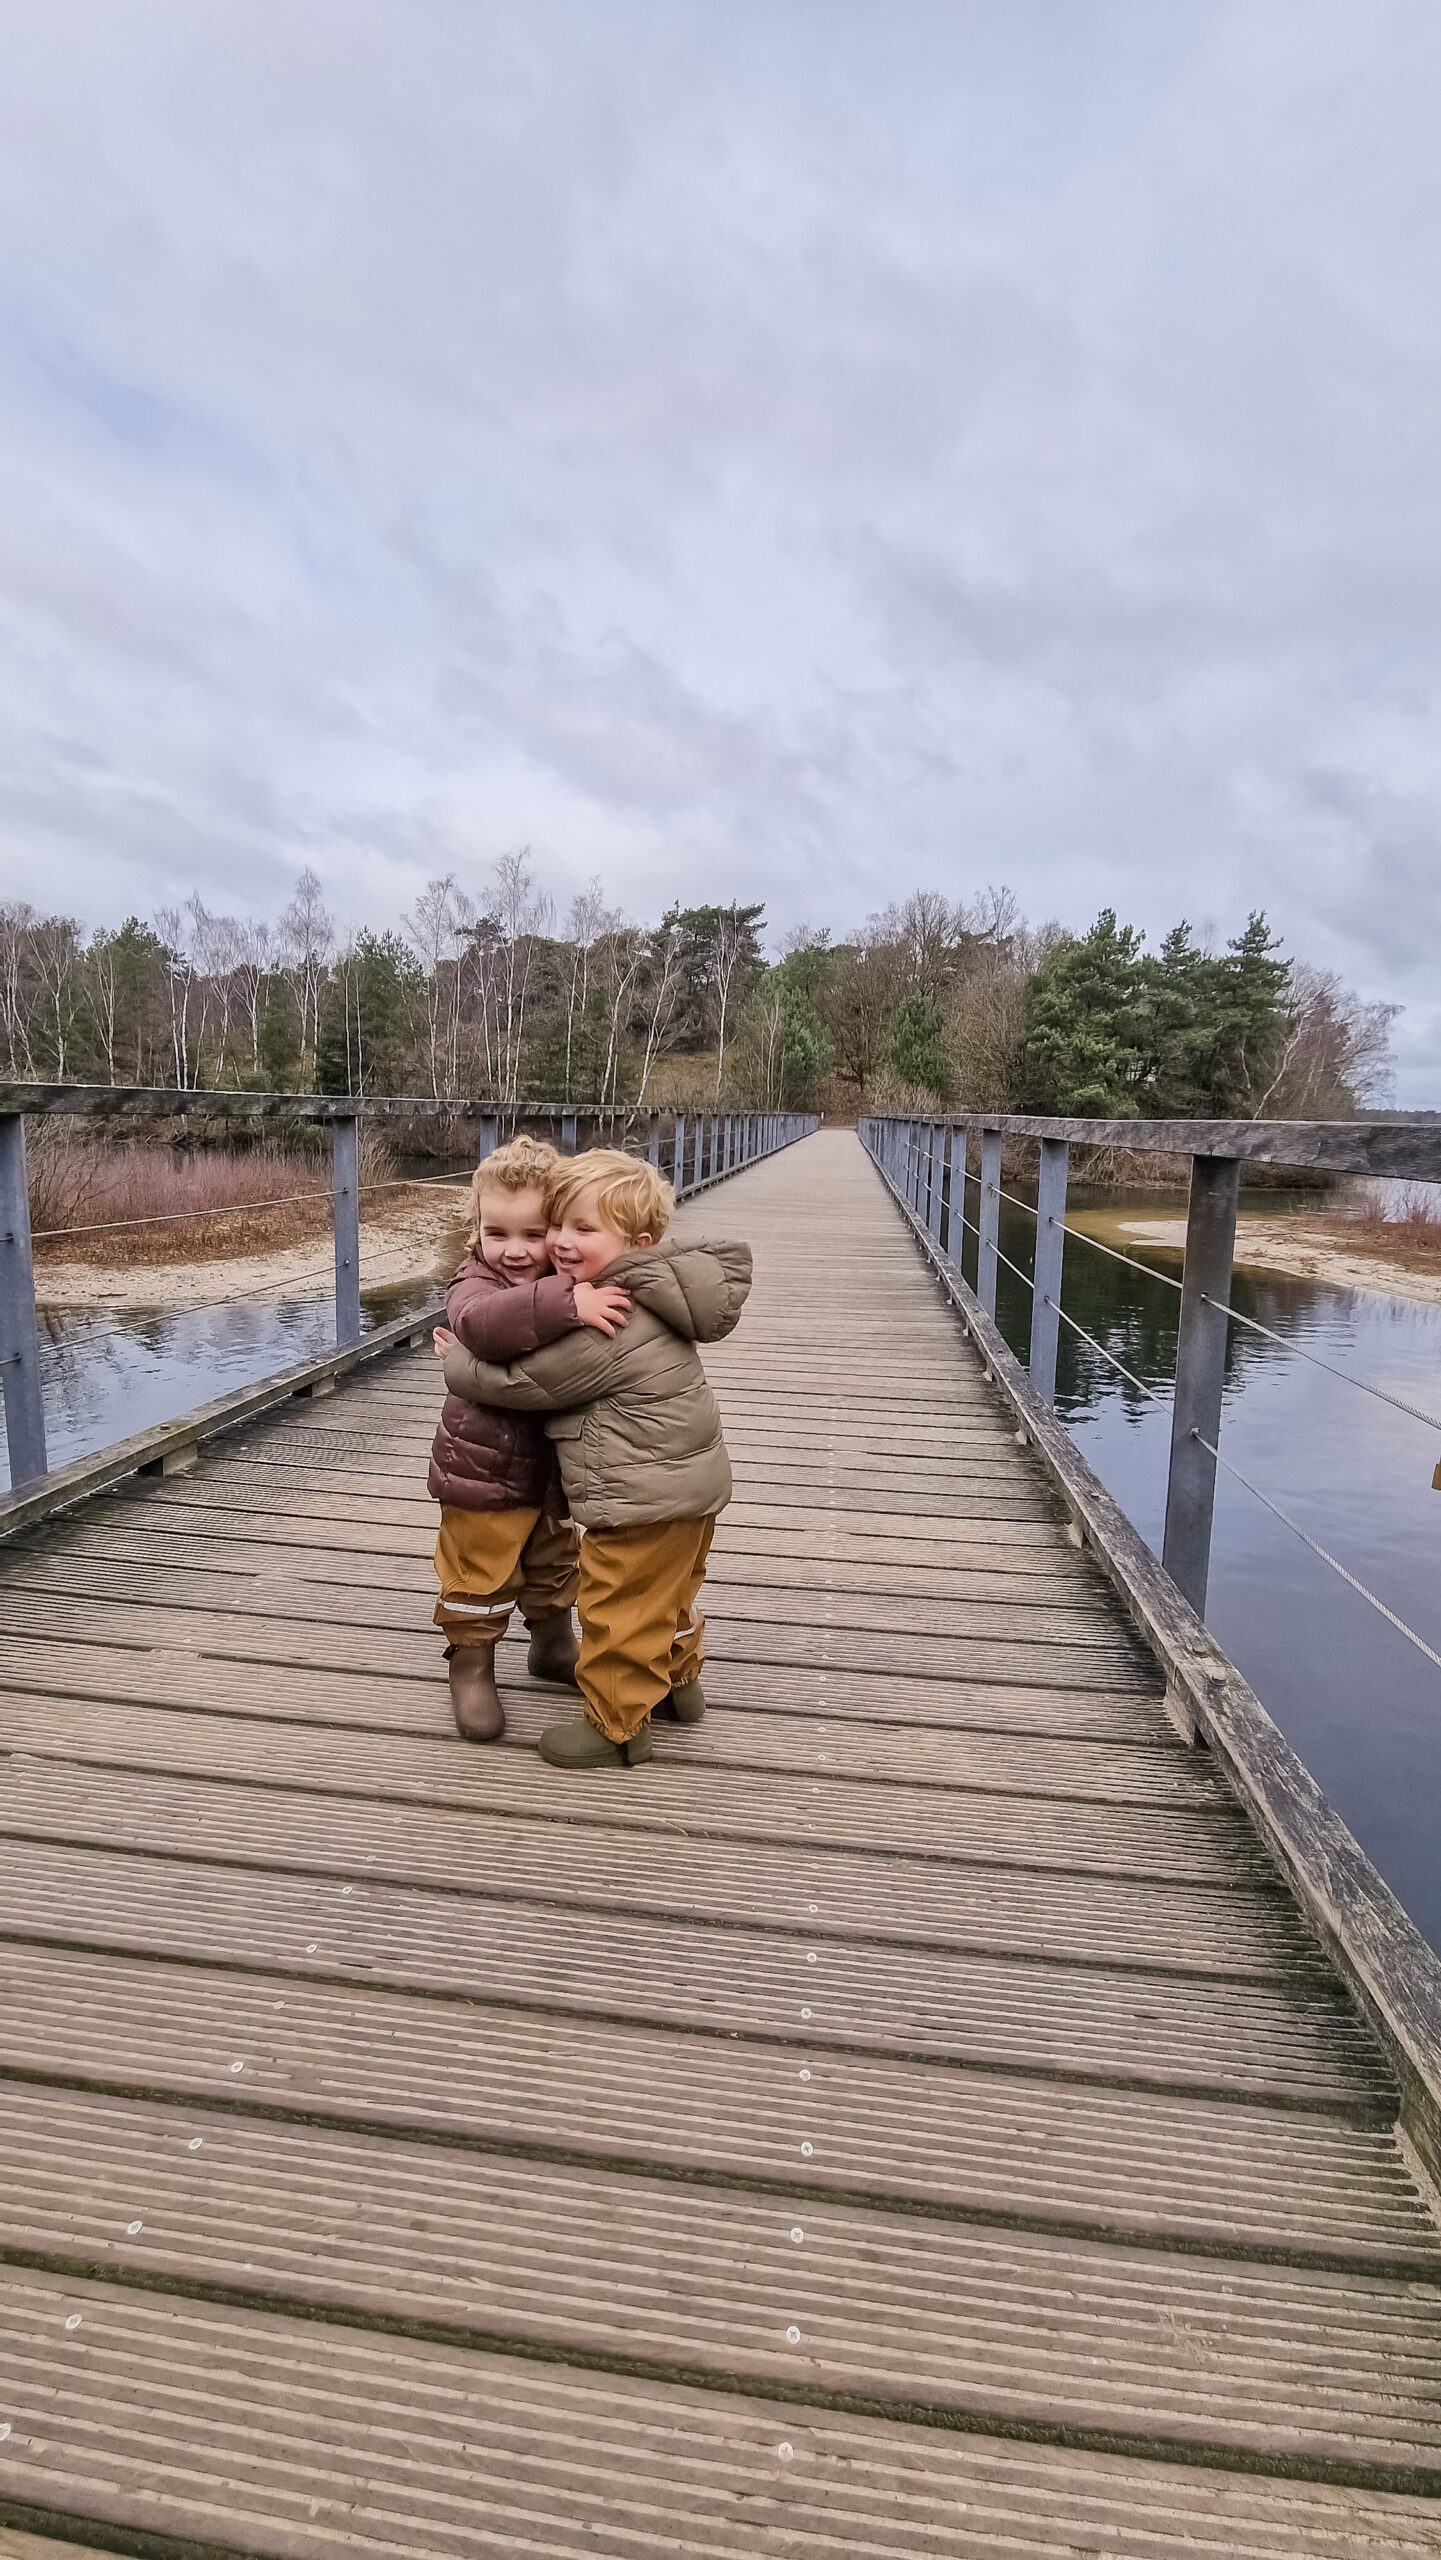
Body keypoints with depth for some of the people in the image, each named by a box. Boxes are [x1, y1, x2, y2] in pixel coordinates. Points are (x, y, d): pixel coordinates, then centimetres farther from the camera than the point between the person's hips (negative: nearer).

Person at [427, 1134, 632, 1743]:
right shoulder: (474, 1284, -20)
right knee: (480, 1577, 8)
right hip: (483, 1471, -6)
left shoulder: (567, 1283, 0)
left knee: (554, 1563, 24)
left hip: (549, 1469, 7)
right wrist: (567, 1304, -54)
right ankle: (471, 1668, 30)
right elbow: (480, 1321, -45)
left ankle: (553, 1646, 48)